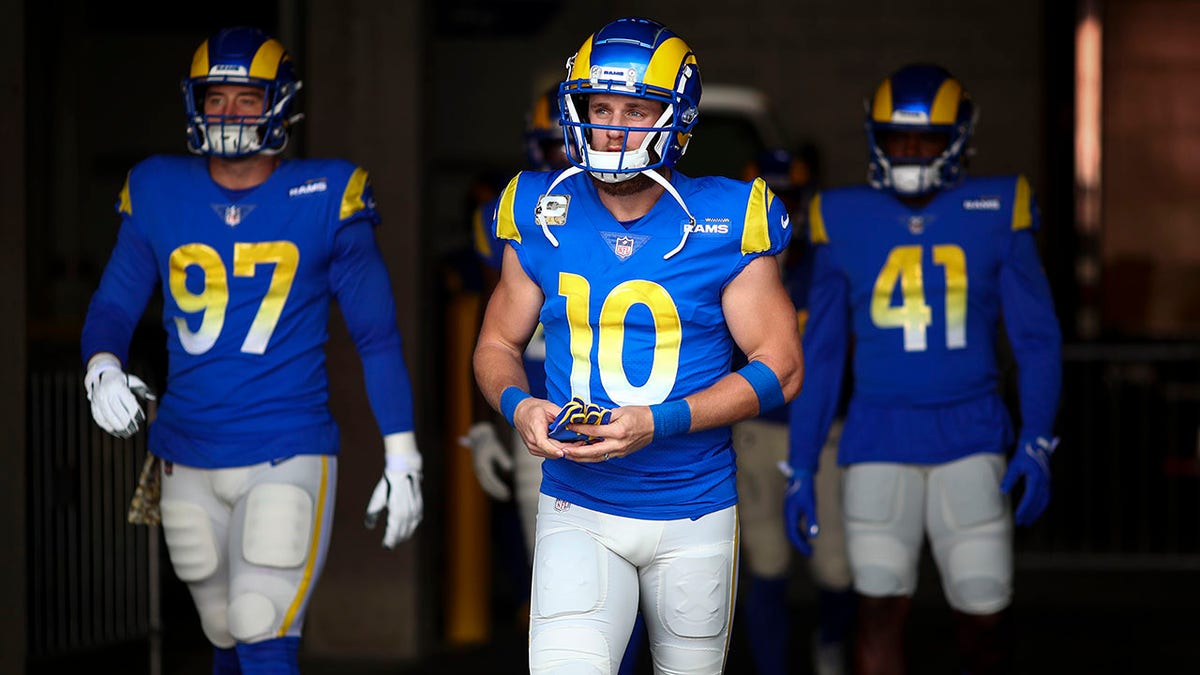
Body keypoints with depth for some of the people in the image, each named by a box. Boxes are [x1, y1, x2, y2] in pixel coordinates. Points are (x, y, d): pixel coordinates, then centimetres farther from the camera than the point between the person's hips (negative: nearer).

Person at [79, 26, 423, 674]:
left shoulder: (324, 197, -3)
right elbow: (113, 305, 7)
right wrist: (102, 368, -16)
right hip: (188, 460, 4)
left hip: (287, 452, -4)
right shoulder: (158, 195, 4)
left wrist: (401, 455, -1)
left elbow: (376, 332, 2)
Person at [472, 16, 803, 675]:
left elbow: (779, 368, -7)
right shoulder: (542, 218, -1)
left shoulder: (723, 222, -8)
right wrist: (518, 405, -13)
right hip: (577, 511, 0)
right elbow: (497, 344, 11)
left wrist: (659, 423, -19)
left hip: (693, 517, 0)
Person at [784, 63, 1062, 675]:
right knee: (881, 607, -9)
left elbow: (1037, 338, 4)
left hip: (970, 439, 0)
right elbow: (819, 355, 9)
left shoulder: (995, 213, 2)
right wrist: (800, 469, 7)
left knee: (984, 615, 0)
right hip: (879, 438, 0)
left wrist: (1037, 443, -7)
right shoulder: (845, 222, 4)